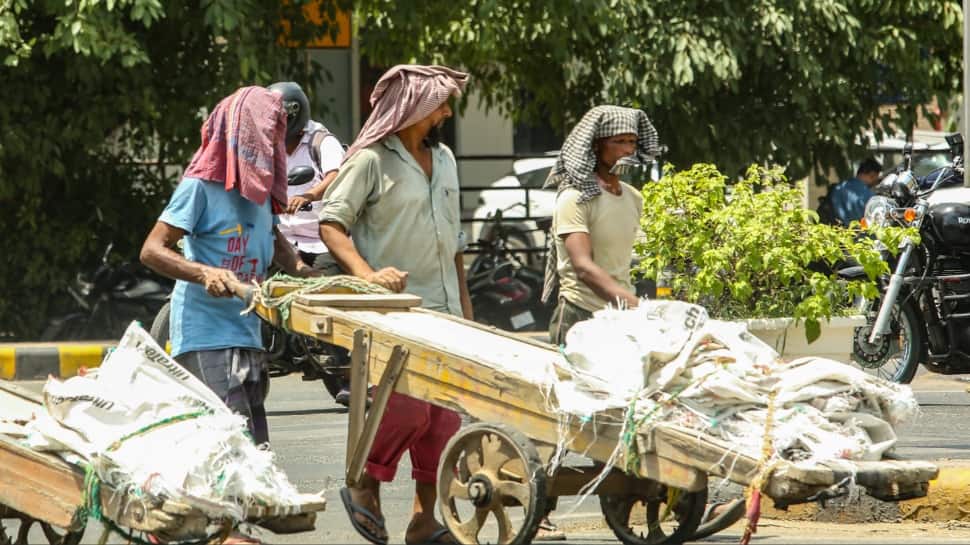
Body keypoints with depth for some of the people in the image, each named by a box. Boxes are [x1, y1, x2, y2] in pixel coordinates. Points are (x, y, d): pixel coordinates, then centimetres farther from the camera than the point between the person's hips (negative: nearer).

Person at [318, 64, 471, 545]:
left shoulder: (443, 159, 16)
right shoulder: (371, 160, -7)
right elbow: (330, 223, -12)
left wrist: (464, 306, 22)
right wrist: (366, 274, -26)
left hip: (442, 310, 7)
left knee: (443, 416, 5)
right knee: (407, 407, -18)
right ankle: (365, 487, 5)